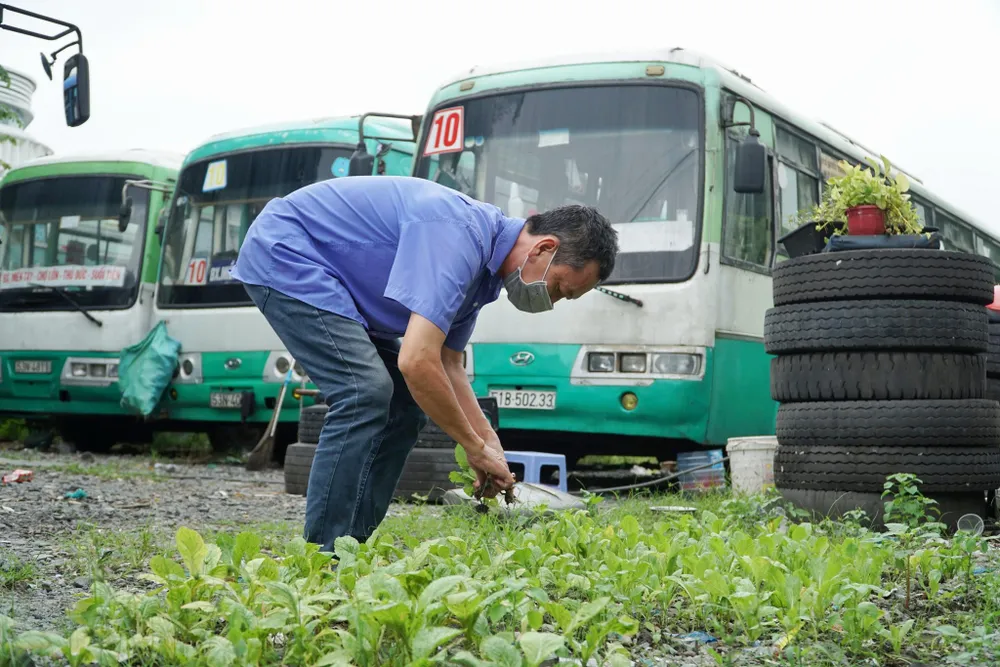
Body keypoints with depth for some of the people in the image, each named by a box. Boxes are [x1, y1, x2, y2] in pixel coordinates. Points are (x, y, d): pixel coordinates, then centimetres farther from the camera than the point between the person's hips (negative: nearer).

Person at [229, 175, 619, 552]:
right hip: (285, 253, -10)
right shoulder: (459, 236, -30)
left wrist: (488, 442, 1)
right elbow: (417, 362, -36)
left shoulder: (484, 266, 2)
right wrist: (476, 447, -23)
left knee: (405, 405, 4)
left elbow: (448, 365, 12)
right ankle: (323, 556, -16)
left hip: (330, 278, 10)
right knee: (365, 392, -22)